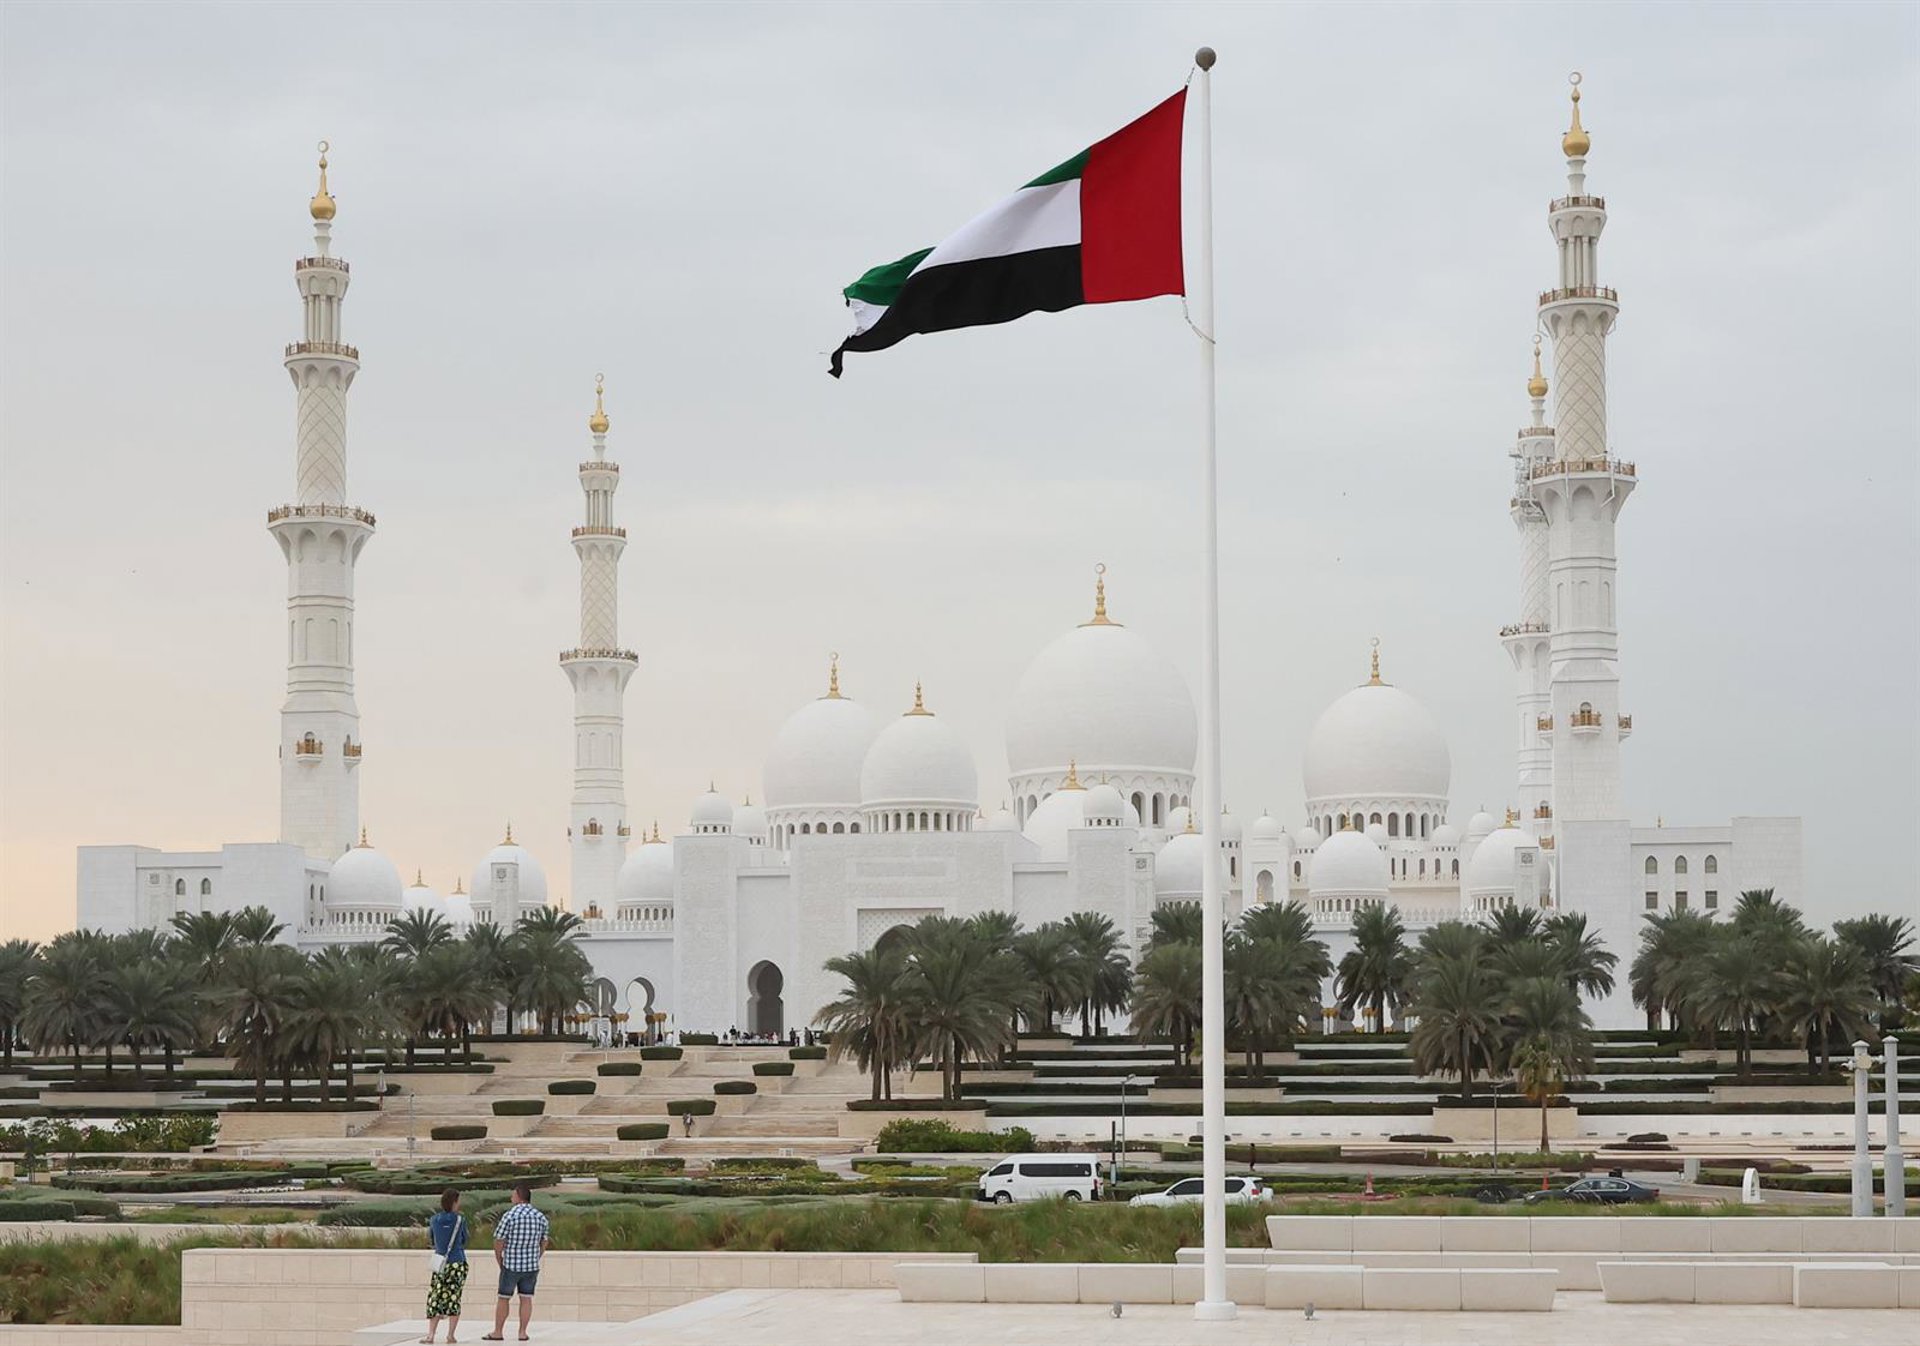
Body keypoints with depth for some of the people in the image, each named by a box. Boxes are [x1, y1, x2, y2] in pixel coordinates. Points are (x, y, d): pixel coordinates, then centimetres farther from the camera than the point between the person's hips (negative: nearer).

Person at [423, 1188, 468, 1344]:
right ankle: (451, 1335, 2)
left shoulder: (434, 1220, 1)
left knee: (435, 1298, 5)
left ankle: (431, 1334, -1)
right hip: (458, 1263, -2)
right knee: (454, 1298, 4)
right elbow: (464, 1241, 8)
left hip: (441, 1264, 2)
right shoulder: (460, 1220, -6)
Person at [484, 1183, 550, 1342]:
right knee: (526, 1298, 9)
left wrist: (500, 1262, 2)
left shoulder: (509, 1216, -14)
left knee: (503, 1298, 6)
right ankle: (522, 1332, 8)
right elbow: (544, 1243, 10)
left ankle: (497, 1332, 11)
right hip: (531, 1266, 4)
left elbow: (498, 1242, -11)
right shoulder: (540, 1217, 2)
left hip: (511, 1265, -4)